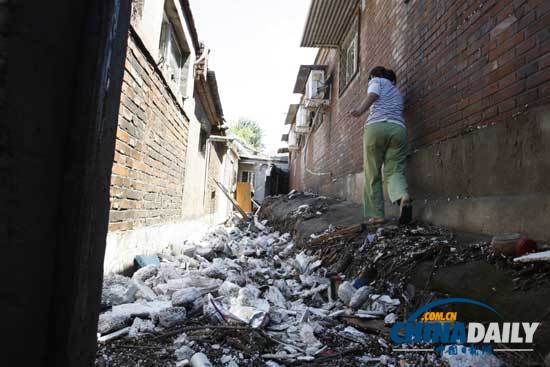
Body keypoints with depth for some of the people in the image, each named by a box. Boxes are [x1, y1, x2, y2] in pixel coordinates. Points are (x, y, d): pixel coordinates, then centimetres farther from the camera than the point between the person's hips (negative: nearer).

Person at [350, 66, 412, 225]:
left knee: (373, 175, 2)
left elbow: (373, 94, -3)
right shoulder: (397, 90, 35)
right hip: (398, 129, 4)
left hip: (376, 127, -4)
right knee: (394, 171, -2)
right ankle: (403, 197, -34)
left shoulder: (377, 80, 19)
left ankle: (376, 214, -1)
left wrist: (361, 110, -18)